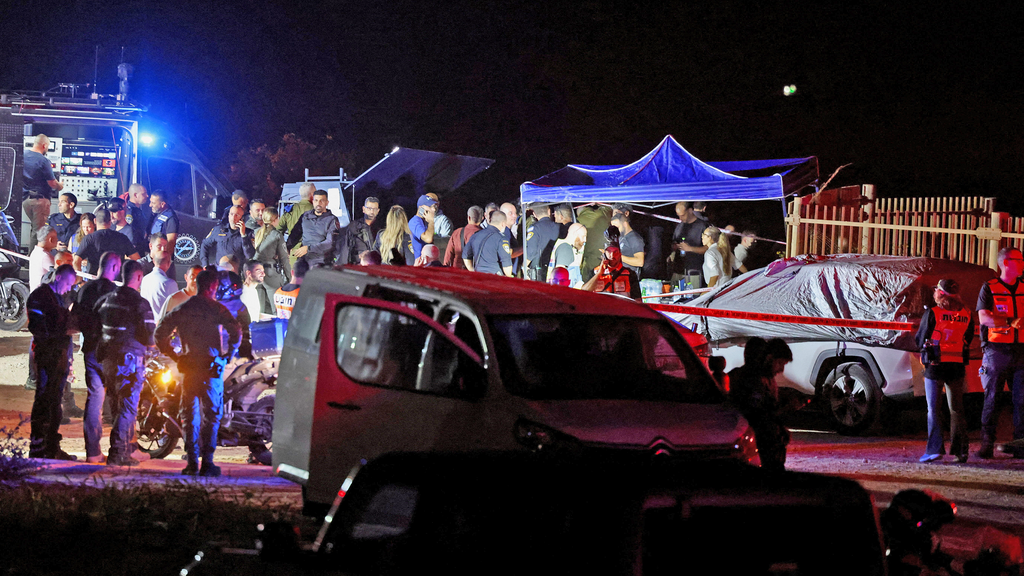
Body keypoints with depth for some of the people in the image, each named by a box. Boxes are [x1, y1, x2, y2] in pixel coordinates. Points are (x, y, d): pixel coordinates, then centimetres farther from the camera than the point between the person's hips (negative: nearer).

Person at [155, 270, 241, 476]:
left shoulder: (181, 310, 7)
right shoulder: (216, 308, -4)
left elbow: (160, 333, 6)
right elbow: (236, 331, -16)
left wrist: (174, 356, 9)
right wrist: (228, 355, -5)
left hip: (189, 367, 3)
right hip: (212, 367, -3)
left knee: (190, 415, 8)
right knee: (212, 414, 3)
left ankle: (192, 463, 5)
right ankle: (207, 462, -2)